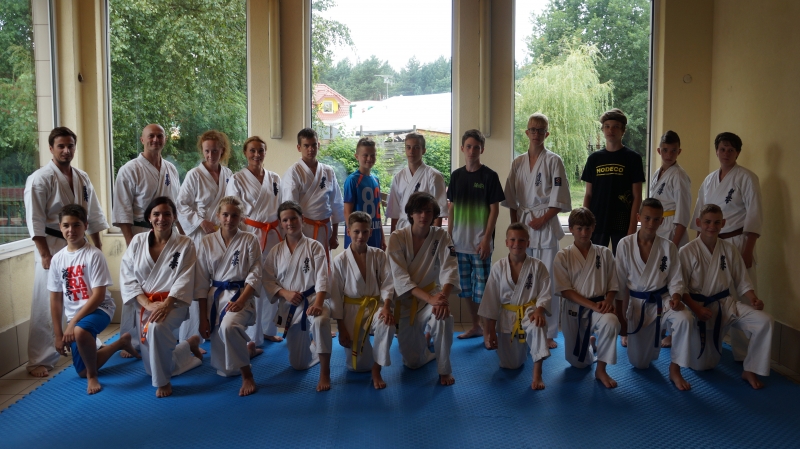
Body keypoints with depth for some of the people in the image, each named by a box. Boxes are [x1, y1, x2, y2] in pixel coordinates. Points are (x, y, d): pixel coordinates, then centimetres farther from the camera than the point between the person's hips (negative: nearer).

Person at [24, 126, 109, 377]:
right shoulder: (40, 179, -11)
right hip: (52, 246, -6)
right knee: (47, 305, -1)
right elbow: (35, 221, -14)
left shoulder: (82, 178, 8)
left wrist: (98, 247, 10)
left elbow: (94, 215, 13)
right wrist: (45, 255, -17)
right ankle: (39, 360, 10)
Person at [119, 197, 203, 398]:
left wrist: (165, 305, -28)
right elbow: (127, 277, -4)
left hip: (173, 304, -4)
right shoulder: (137, 241, 0)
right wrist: (148, 305, -17)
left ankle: (163, 381, -16)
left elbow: (184, 280, -13)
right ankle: (190, 345, 40)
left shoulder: (185, 244, -7)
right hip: (144, 305, 4)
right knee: (154, 366, 10)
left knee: (156, 328, -39)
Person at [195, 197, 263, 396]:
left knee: (228, 326, -39)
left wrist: (240, 301, -22)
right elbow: (201, 282, 4)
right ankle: (248, 349, 39)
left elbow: (254, 276, -6)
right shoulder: (207, 242, 2)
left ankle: (247, 376, -19)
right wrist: (203, 318, 2)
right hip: (214, 297, 3)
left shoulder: (249, 240, -3)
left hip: (240, 295, -3)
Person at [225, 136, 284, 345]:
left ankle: (268, 329, 26)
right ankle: (253, 337, 6)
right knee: (252, 286, -5)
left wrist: (284, 235, 12)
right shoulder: (237, 180, -2)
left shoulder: (274, 178, 11)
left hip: (274, 235, 5)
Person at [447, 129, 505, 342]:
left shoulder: (489, 176, -4)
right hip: (460, 242, 5)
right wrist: (449, 236, 6)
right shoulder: (456, 175, 8)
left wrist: (486, 239, -11)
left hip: (480, 243, -5)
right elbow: (451, 208, 11)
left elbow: (494, 209, -5)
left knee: (482, 289, -3)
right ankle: (475, 326, 27)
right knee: (466, 289, 13)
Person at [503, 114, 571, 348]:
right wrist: (515, 226, 3)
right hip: (521, 223, 4)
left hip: (545, 225, -3)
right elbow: (511, 199, 11)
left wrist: (542, 220, -11)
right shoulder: (518, 162, 10)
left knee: (547, 280, -3)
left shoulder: (553, 160, -1)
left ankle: (549, 333, 7)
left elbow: (560, 199, -4)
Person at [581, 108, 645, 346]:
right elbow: (588, 195, 9)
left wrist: (632, 227, -9)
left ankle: (624, 328, 11)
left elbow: (637, 197, -2)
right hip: (597, 225, 2)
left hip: (622, 225, -2)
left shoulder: (632, 158, 1)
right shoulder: (594, 158, 8)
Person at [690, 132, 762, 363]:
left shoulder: (747, 178, -5)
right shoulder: (709, 180, 12)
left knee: (740, 298, -8)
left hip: (737, 242, -5)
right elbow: (700, 214, 15)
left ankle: (743, 353, 1)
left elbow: (754, 216, -9)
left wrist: (748, 250, -14)